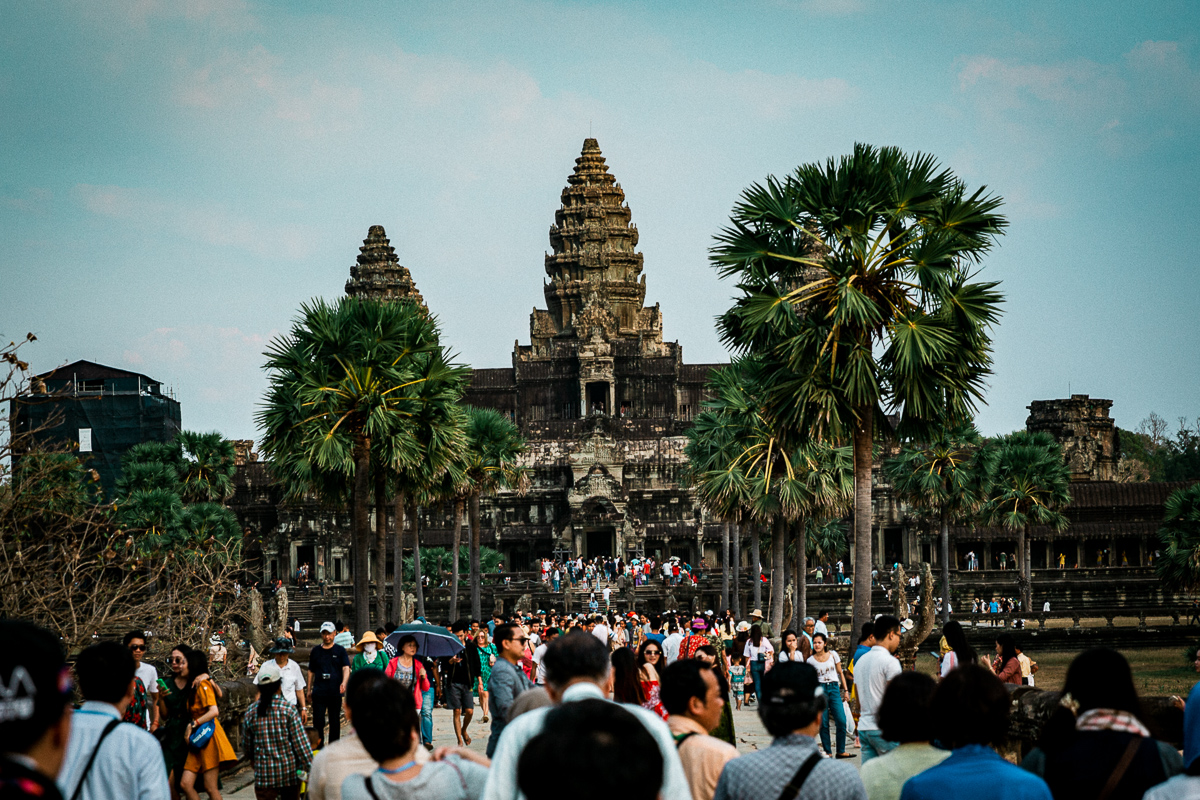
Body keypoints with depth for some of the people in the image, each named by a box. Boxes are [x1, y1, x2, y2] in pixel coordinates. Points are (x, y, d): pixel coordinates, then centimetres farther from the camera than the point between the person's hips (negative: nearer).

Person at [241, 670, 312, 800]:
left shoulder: (251, 712, -1)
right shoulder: (288, 709, -9)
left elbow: (246, 745, 10)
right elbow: (300, 741, -10)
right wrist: (309, 766, -4)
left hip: (264, 774, 1)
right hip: (289, 771, -1)